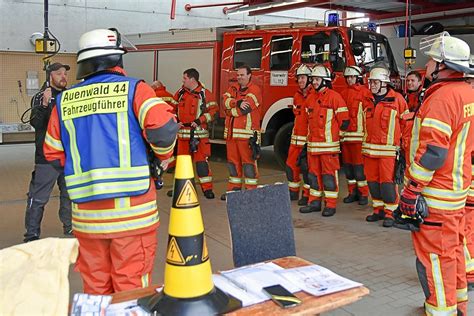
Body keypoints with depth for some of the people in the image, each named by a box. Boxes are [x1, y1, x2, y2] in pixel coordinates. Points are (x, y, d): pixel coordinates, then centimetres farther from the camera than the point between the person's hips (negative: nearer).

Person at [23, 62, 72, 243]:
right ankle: (32, 235, 7)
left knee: (70, 193, 17)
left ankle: (69, 227, 31)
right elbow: (35, 123, -18)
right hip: (47, 156, -6)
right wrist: (44, 104, -32)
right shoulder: (41, 97, -6)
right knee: (38, 197, -2)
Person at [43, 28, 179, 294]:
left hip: (86, 213, 4)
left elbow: (54, 154, 9)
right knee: (132, 288, 7)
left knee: (95, 287, 17)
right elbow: (163, 127, -18)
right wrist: (162, 156, 1)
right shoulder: (134, 89, -4)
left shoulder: (64, 101, 7)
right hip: (131, 210, -4)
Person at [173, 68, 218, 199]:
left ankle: (207, 188, 2)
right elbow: (172, 109, 17)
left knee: (202, 161, -5)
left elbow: (213, 110, -6)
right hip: (182, 133, 4)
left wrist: (200, 120, -15)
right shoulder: (180, 93, 10)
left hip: (199, 133, -4)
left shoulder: (205, 94, -3)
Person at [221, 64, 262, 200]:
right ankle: (234, 188, 21)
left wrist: (231, 111, -3)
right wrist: (238, 103, -20)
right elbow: (226, 100, -2)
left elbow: (245, 108, -16)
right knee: (233, 161, 12)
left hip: (247, 132, -7)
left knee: (248, 161, -4)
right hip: (231, 132, 7)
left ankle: (251, 191, 1)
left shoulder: (254, 90, -4)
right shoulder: (233, 88, 17)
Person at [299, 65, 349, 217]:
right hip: (313, 143, 7)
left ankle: (331, 205, 3)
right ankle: (314, 202, 20)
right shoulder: (311, 98, 14)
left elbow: (344, 121, -9)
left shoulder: (334, 96, -8)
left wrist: (330, 131, -2)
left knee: (329, 174, -3)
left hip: (328, 144, -7)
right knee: (314, 173, 11)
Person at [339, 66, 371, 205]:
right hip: (345, 135, 6)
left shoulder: (365, 93, -3)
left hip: (359, 135, -6)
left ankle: (363, 194, 5)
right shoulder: (343, 93, 16)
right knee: (348, 164, 10)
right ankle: (352, 192, 20)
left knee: (359, 165, -4)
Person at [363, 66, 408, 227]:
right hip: (369, 148, 5)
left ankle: (390, 212, 5)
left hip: (388, 149, -5)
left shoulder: (397, 99, -4)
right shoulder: (368, 100, 11)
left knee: (388, 181, -6)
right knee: (372, 180, 9)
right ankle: (378, 209, 22)